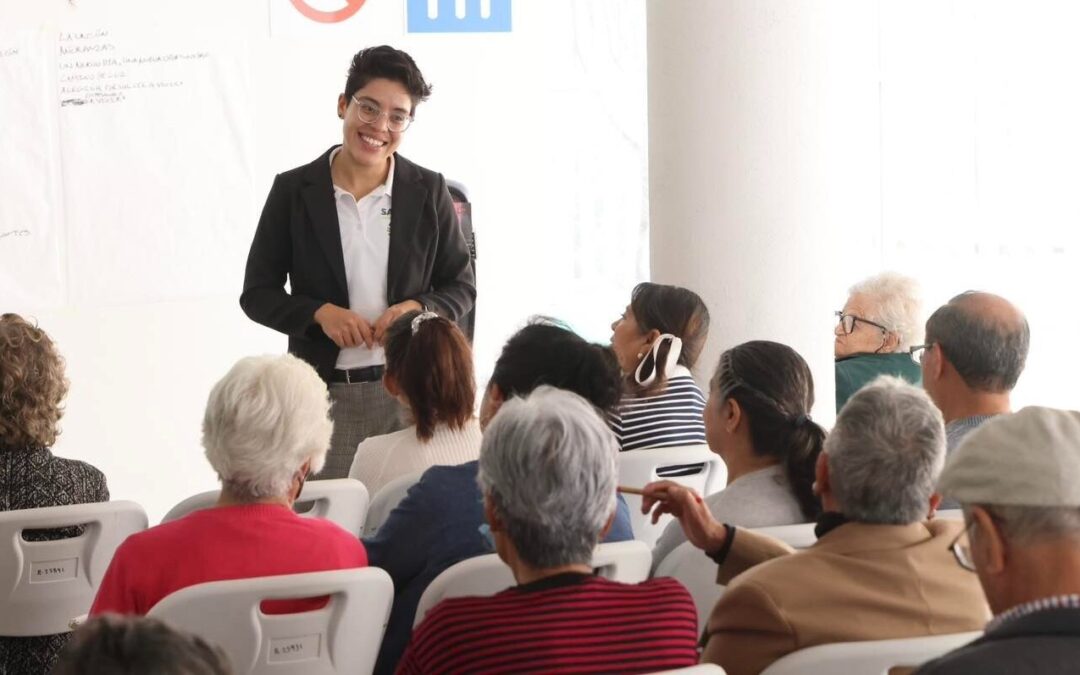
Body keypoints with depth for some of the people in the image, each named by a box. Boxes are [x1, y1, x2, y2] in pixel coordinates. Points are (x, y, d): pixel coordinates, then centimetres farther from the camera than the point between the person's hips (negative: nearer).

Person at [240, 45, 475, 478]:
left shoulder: (428, 192, 5)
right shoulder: (294, 191, 3)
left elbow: (461, 287, 11)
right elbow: (258, 293, 6)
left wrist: (417, 309, -9)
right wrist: (319, 313, -12)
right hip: (323, 392, -1)